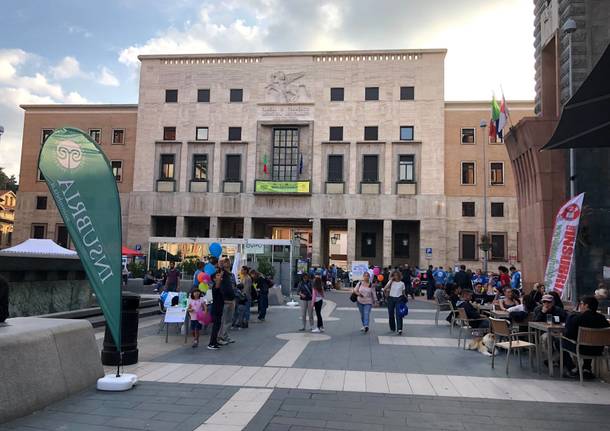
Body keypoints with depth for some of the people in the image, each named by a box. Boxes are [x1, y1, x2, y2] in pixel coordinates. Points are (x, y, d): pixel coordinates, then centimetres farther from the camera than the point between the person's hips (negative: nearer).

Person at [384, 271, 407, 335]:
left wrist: (404, 299, 5)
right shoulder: (391, 282, 3)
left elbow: (403, 293, 11)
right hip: (391, 299, 1)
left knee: (398, 314, -12)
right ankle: (392, 328, 25)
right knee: (391, 314, 8)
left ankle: (399, 329, -15)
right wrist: (391, 280, -13)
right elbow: (386, 288, -14)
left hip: (398, 299, -1)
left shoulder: (402, 283, 4)